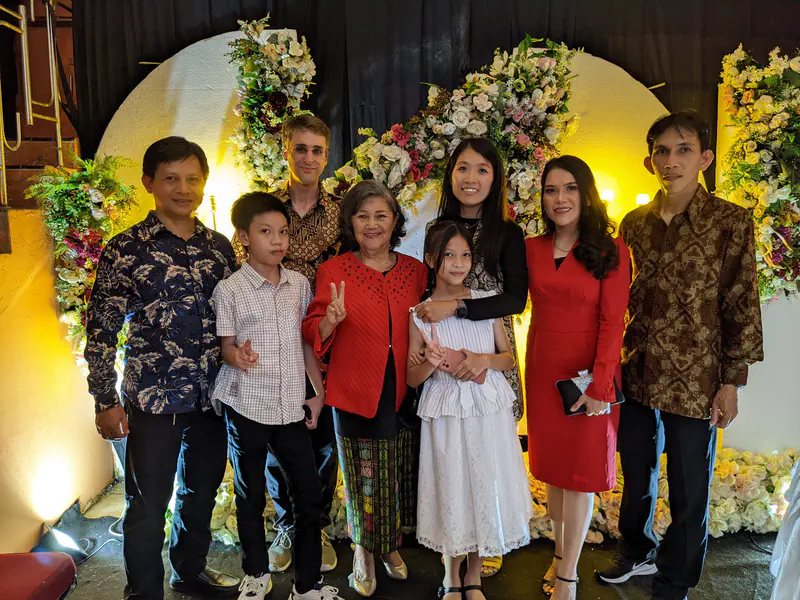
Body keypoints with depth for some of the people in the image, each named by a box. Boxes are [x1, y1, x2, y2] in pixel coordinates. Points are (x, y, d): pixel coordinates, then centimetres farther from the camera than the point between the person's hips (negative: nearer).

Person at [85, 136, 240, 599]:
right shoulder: (126, 249, -8)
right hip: (152, 401, -4)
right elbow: (102, 330, -6)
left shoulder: (220, 247, 4)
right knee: (148, 506, 8)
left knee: (202, 492, 21)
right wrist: (107, 401, -7)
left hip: (213, 398, 5)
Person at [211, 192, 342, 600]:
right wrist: (238, 356, -27)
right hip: (246, 405, -3)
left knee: (309, 494, 6)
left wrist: (320, 391, 8)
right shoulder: (229, 289, -5)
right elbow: (226, 346, -4)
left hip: (291, 405, 3)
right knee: (250, 494, 12)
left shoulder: (299, 284, 6)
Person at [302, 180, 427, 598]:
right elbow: (313, 333, -6)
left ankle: (392, 545, 39)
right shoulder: (333, 270, -4)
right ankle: (363, 551, 34)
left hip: (403, 394, 3)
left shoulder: (415, 270, 5)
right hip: (355, 394, -2)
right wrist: (331, 319, -26)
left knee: (399, 477, 13)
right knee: (363, 480, 9)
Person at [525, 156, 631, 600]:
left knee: (580, 472, 6)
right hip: (543, 372, 4)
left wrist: (599, 385, -18)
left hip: (588, 375, -4)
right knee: (551, 467, 14)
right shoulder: (532, 249, 4)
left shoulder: (610, 250, -8)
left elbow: (613, 322, -12)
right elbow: (533, 310, 4)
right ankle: (560, 553, 33)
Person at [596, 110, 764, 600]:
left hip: (695, 382, -4)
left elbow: (742, 308, -7)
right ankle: (638, 553, 45)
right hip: (635, 376, 4)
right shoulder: (634, 224, 5)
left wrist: (731, 383, -8)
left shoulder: (731, 222, -7)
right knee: (637, 476, 20)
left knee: (689, 492, 10)